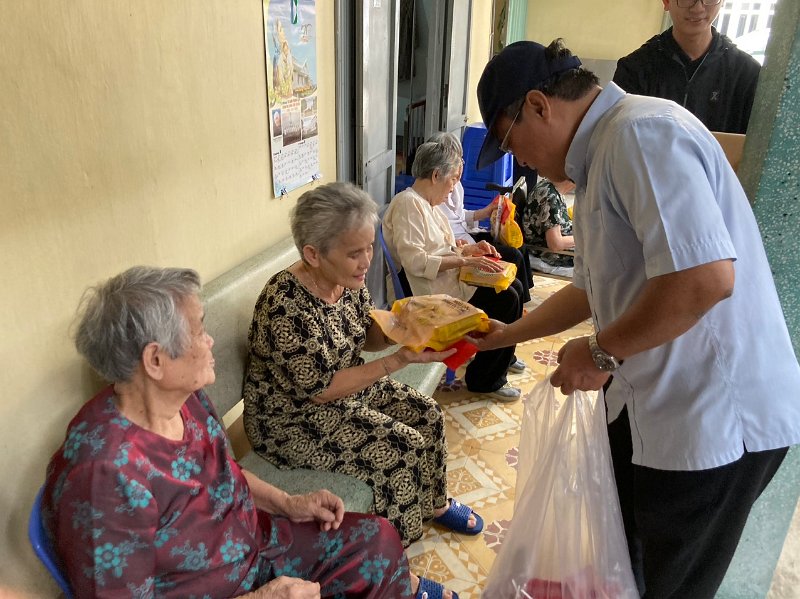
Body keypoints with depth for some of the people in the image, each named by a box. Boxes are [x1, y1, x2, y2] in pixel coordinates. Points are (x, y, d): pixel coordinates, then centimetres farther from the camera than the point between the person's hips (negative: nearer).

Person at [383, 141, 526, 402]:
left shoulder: (427, 204, 15)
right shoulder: (408, 203, -17)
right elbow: (415, 261, -26)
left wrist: (468, 249, 3)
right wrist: (465, 261, -24)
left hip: (449, 279, 10)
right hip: (432, 289, -10)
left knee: (514, 287, 7)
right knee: (506, 300, -16)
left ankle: (503, 357, 28)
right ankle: (486, 381, -2)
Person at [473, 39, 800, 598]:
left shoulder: (643, 133, -21)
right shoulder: (596, 161, 12)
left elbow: (706, 276, -33)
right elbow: (592, 290, 21)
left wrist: (600, 353, -19)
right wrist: (506, 334, 26)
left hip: (721, 414, -9)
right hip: (652, 400, 9)